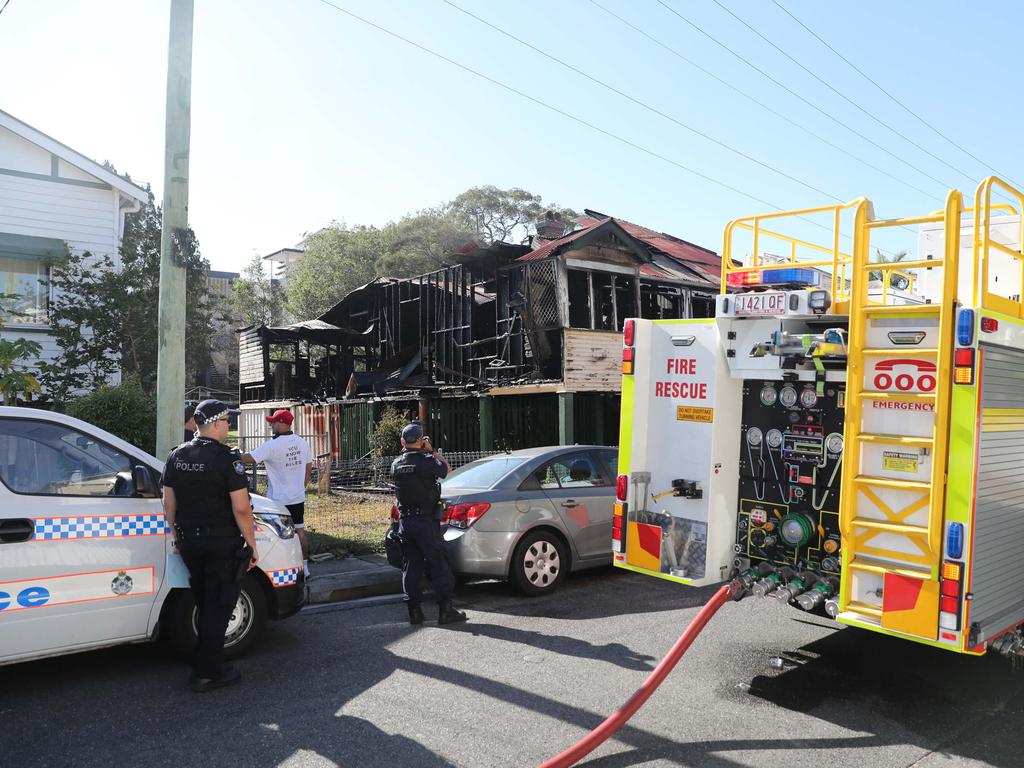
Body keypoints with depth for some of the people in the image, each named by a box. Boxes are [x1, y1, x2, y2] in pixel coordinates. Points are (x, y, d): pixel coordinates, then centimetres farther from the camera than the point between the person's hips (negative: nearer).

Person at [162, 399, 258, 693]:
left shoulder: (176, 456, 5)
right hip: (222, 544, -7)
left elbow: (169, 503, 11)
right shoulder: (227, 458, -16)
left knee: (205, 605, 21)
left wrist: (178, 537, 21)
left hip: (189, 542, 7)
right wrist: (251, 545, -9)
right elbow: (241, 508, -18)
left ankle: (212, 663, 33)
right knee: (218, 606, 4)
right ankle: (206, 673, 10)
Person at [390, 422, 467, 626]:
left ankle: (414, 611, 13)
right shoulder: (426, 461, -13)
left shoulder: (396, 464, 3)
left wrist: (406, 450, 16)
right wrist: (431, 451, 8)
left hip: (405, 521, 5)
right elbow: (446, 469, 4)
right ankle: (445, 610, 2)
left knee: (411, 566, 11)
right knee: (438, 563, 1)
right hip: (426, 520, -5)